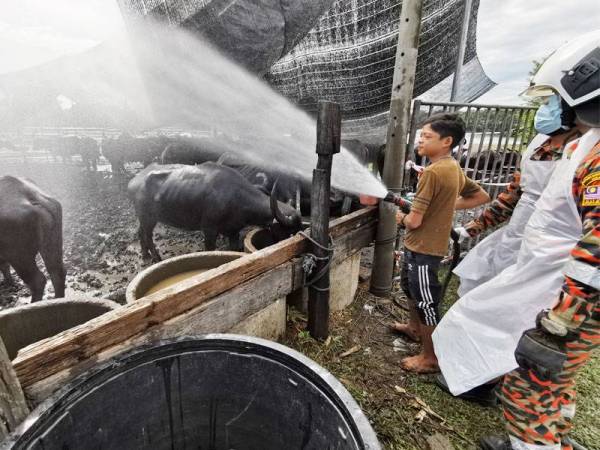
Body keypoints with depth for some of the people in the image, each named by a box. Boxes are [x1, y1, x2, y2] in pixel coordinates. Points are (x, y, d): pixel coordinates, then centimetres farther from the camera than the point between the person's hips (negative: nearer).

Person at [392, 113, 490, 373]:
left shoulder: (433, 172, -24)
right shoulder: (453, 168, 5)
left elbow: (414, 221, -23)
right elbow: (482, 197, 17)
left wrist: (402, 218, 0)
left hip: (423, 248, -9)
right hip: (422, 245, 10)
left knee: (426, 301, 5)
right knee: (410, 287, 27)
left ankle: (431, 358, 23)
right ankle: (414, 328, 49)